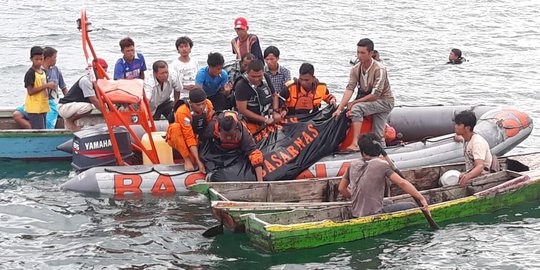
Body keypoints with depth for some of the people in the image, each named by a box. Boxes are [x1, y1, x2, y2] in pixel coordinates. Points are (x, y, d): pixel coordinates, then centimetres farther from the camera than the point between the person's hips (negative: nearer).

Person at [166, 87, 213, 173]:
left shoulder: (208, 104, -15)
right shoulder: (182, 112, -30)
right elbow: (189, 138, -31)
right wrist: (198, 161, -36)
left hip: (198, 138, 5)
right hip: (177, 140, -5)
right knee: (175, 127, -36)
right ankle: (187, 160, -29)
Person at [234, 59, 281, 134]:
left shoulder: (266, 78, 2)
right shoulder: (241, 85, -18)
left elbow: (274, 95, 17)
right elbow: (242, 110, -19)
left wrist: (275, 111, -2)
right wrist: (265, 120, -16)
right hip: (252, 125, -5)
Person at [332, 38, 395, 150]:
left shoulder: (379, 69, -23)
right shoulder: (355, 69, -3)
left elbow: (375, 95, -26)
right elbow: (349, 89, -13)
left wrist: (354, 102, -20)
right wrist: (339, 108, -26)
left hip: (384, 102, -7)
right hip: (368, 101, 7)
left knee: (356, 108, -29)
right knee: (378, 137, 2)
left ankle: (355, 143, -34)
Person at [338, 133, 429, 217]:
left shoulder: (353, 165, 7)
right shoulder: (381, 165, -8)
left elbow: (341, 188, 14)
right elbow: (401, 183, -16)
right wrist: (421, 198, -15)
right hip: (374, 215, -6)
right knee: (411, 207, 1)